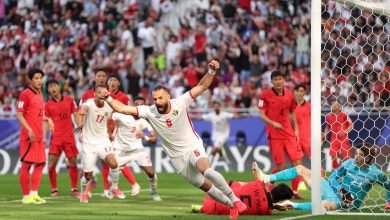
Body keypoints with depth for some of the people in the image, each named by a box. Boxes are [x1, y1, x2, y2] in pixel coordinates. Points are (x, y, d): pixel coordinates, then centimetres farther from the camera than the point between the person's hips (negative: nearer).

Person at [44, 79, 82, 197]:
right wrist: (44, 137, -6)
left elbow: (76, 115, 10)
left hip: (69, 136, 1)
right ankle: (54, 189, 4)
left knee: (73, 163, 0)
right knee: (52, 163, -7)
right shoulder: (48, 104, 5)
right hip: (55, 138, -1)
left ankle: (74, 189, 10)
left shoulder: (69, 100, 7)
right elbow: (45, 122, 4)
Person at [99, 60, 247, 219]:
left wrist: (211, 71, -34)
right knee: (205, 186, 6)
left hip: (192, 146, -3)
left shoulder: (180, 103, -16)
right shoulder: (149, 111, -12)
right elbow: (123, 109, -16)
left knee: (205, 170, -34)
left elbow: (202, 86, -19)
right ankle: (232, 206, 28)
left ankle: (234, 199, -20)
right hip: (177, 157, 3)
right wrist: (108, 99, -31)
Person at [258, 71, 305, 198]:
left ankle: (294, 191, 8)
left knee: (297, 162, -4)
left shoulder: (289, 95, 9)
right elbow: (262, 115, -5)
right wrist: (273, 123, -21)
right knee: (281, 166, -7)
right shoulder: (265, 95, -5)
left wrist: (296, 129, 11)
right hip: (274, 134, -4)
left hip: (289, 134, 4)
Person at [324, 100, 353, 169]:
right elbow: (328, 127, 19)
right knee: (333, 156, -1)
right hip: (334, 139, 3)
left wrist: (345, 131, -19)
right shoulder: (329, 117, 5)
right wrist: (325, 134, 4)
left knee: (346, 156, -1)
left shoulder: (344, 115, -5)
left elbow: (351, 125, -4)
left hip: (343, 138, -3)